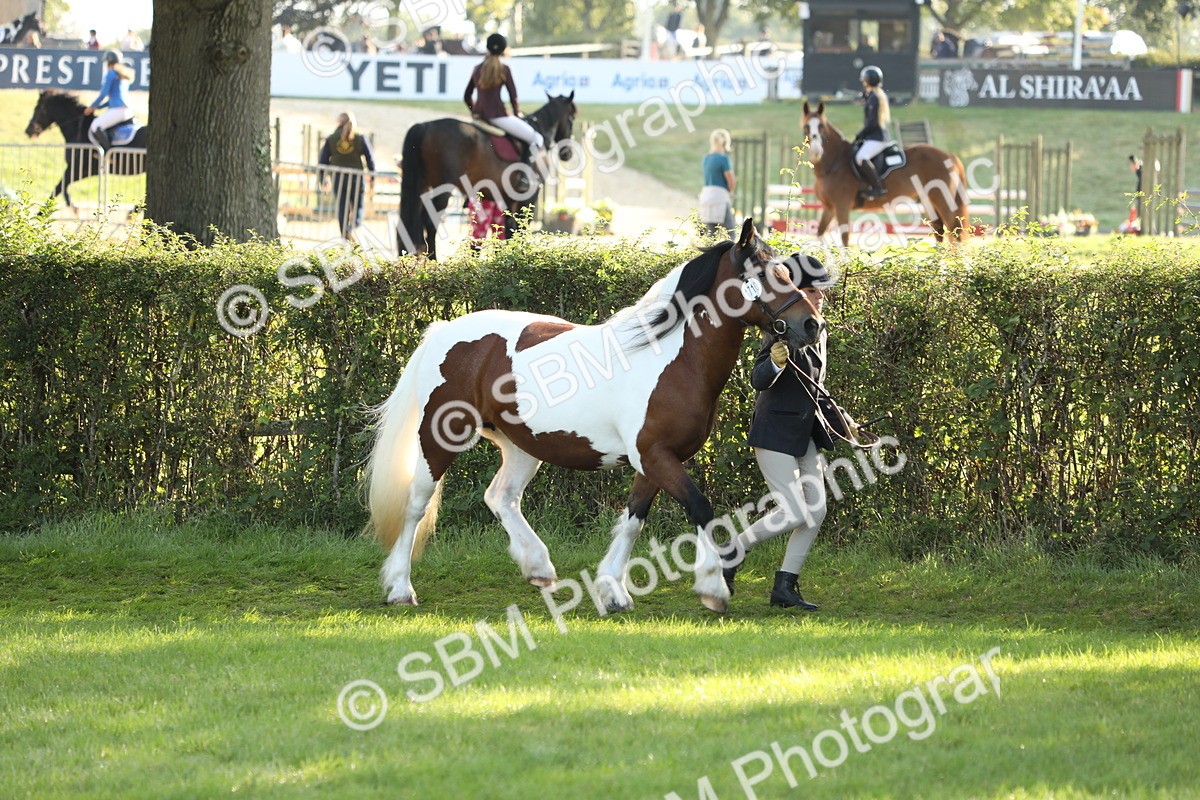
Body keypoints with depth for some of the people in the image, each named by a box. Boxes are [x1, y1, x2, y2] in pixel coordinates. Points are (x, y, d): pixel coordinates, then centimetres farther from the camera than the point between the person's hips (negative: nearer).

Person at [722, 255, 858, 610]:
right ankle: (728, 555, 4)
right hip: (776, 431, -9)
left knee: (815, 512, 4)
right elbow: (758, 380, -22)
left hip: (807, 433, 9)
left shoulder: (816, 331, 12)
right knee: (793, 513, -14)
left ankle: (784, 587, 10)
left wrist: (842, 422, 27)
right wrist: (775, 362, -42)